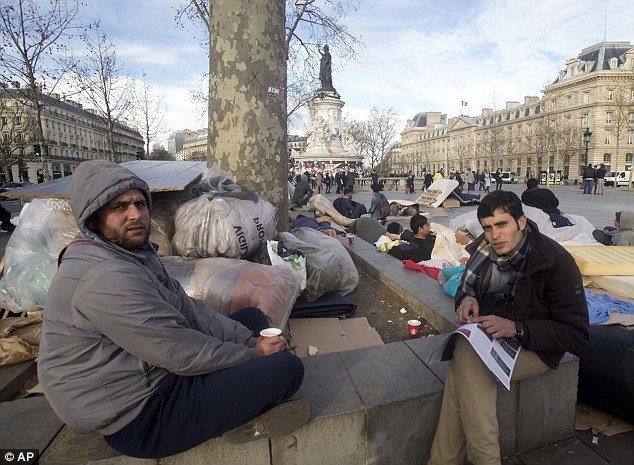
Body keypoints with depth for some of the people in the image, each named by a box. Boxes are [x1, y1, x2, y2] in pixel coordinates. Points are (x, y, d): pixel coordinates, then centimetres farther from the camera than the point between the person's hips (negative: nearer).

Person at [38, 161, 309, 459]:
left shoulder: (134, 252, 7)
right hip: (138, 418, -10)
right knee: (287, 367, -20)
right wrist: (253, 355, -10)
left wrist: (251, 341, -5)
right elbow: (185, 355, -25)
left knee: (252, 317, 15)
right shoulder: (105, 278, -27)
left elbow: (187, 308, 4)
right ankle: (237, 420, 8)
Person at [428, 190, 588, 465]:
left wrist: (517, 328, -29)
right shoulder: (483, 251, -2)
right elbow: (466, 289, 14)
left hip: (534, 348, -4)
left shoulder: (556, 261, -16)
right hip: (488, 337, 5)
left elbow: (576, 335, -16)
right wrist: (467, 299, -11)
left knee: (466, 362, -31)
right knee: (465, 354, -30)